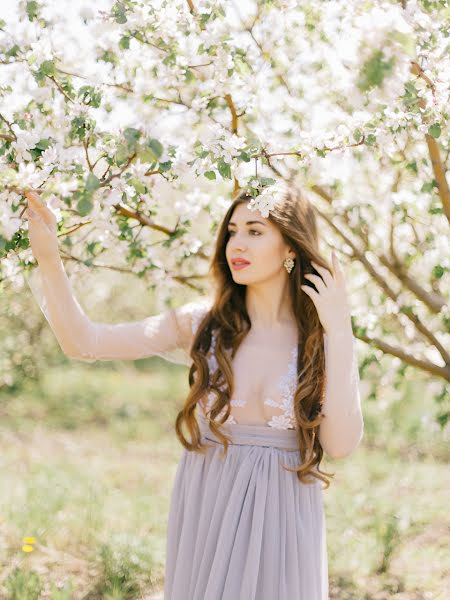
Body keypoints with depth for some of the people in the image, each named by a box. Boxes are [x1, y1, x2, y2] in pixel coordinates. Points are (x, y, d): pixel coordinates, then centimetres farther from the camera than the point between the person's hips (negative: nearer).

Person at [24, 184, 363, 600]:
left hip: (282, 515, -1)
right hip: (207, 507, 1)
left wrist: (340, 333, -17)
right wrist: (47, 257, -18)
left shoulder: (324, 338, -4)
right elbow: (84, 343, -7)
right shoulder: (204, 323, -2)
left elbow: (340, 444, -15)